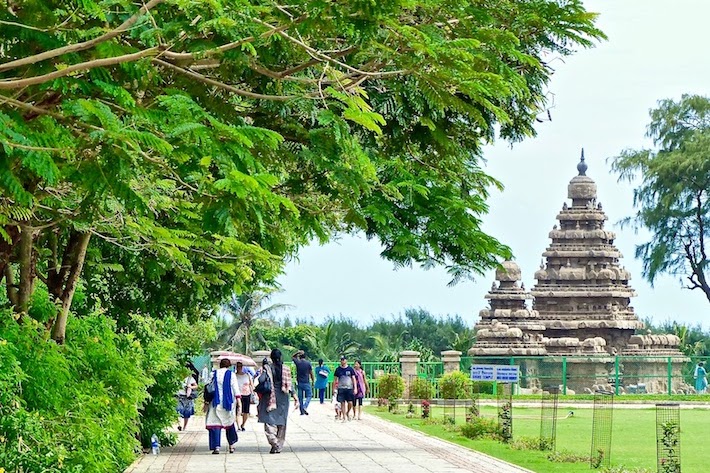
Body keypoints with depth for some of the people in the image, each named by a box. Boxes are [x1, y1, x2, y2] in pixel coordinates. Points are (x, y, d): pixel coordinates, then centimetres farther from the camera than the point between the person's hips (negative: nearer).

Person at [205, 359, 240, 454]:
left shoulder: (213, 374, 3)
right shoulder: (231, 374, 0)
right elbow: (236, 389, -4)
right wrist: (239, 401, -3)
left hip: (216, 403, 0)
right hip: (228, 403, 0)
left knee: (216, 423, -3)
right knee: (230, 422, 17)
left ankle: (216, 447, -14)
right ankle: (231, 445, 21)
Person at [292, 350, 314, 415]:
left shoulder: (298, 362, -4)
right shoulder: (308, 363, -6)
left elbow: (293, 357, 17)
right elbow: (311, 373, 0)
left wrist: (297, 353, 5)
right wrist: (313, 380, 12)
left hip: (299, 382, 2)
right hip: (306, 382, -2)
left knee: (300, 397, 8)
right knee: (309, 395, 6)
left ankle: (302, 411, 9)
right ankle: (305, 407, -17)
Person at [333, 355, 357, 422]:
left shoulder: (350, 369, 3)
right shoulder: (338, 369, 6)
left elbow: (353, 379, 4)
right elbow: (336, 379, 10)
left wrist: (355, 388, -4)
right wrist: (334, 388, 5)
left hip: (349, 388, -1)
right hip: (341, 388, 1)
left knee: (350, 403, -5)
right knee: (342, 403, -2)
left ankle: (347, 413, 22)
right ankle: (344, 417, 5)